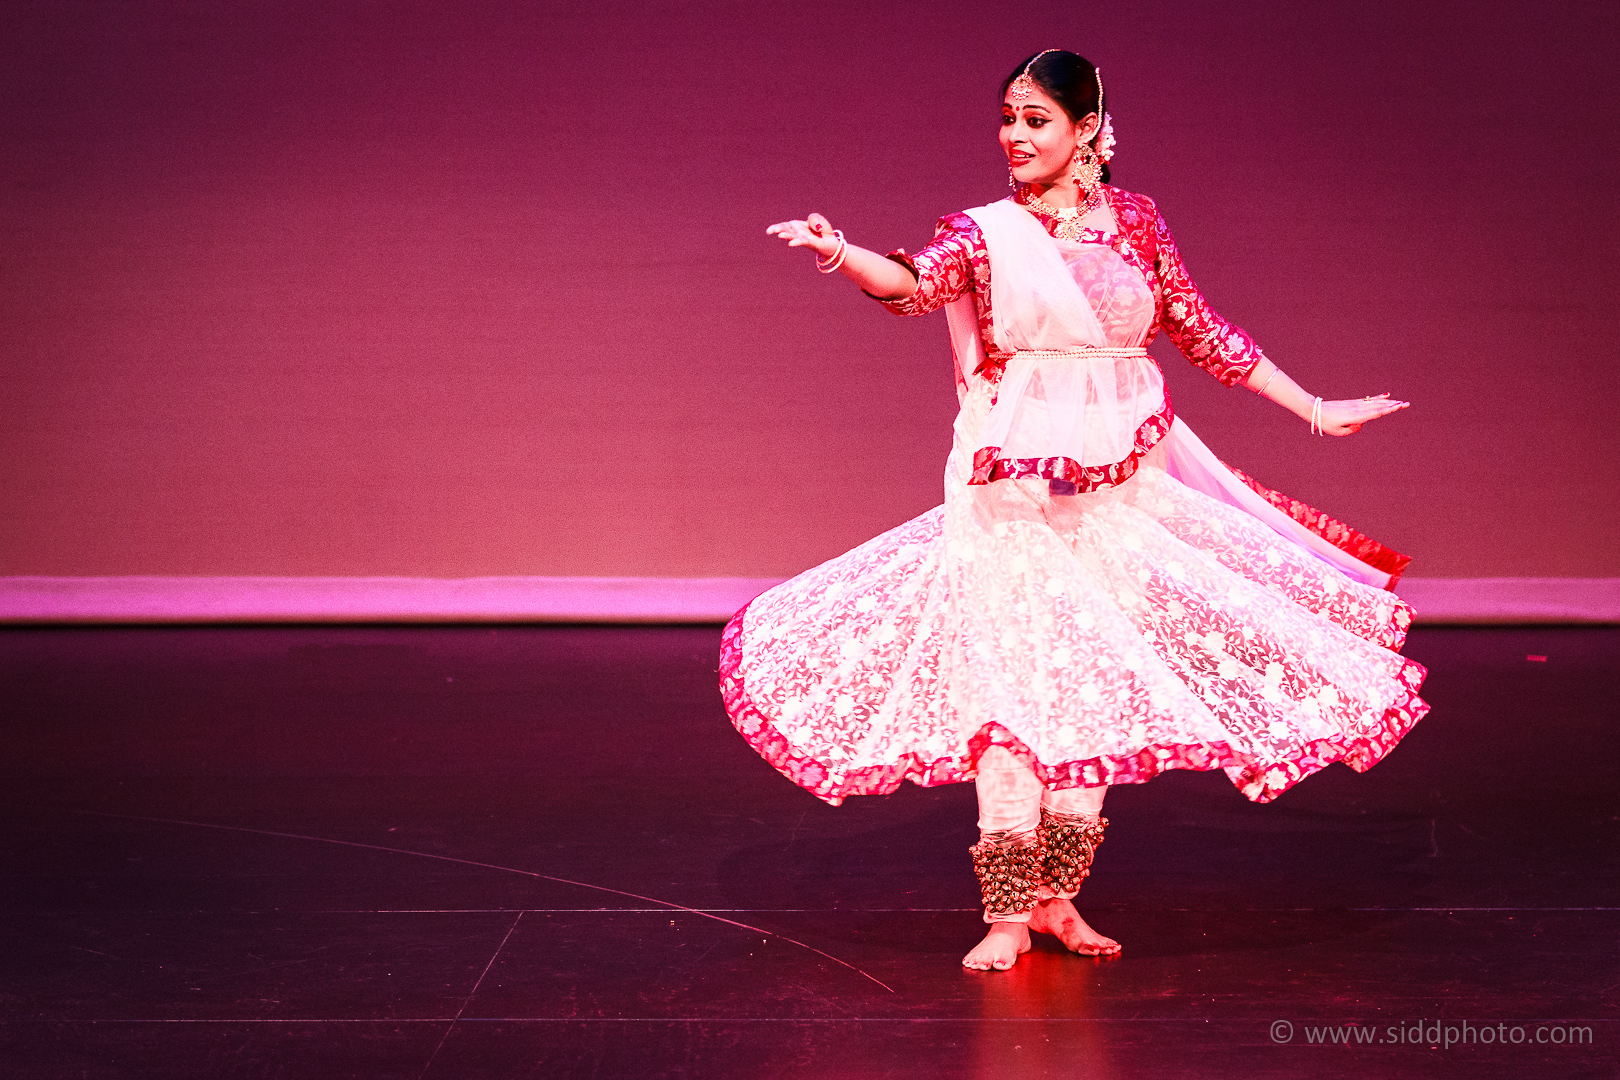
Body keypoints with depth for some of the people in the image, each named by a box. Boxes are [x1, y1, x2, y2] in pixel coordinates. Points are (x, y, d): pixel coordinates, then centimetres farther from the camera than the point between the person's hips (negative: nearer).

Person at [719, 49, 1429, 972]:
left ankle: (1060, 897, 15)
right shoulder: (987, 232, -1)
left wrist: (1316, 410, 15)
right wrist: (839, 252, -40)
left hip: (1123, 486, 3)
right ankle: (1009, 913, -2)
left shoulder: (1137, 221, 7)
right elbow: (915, 284, -20)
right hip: (1016, 489, -3)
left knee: (1099, 688, 4)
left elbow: (1204, 334, 13)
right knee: (1008, 685, -7)